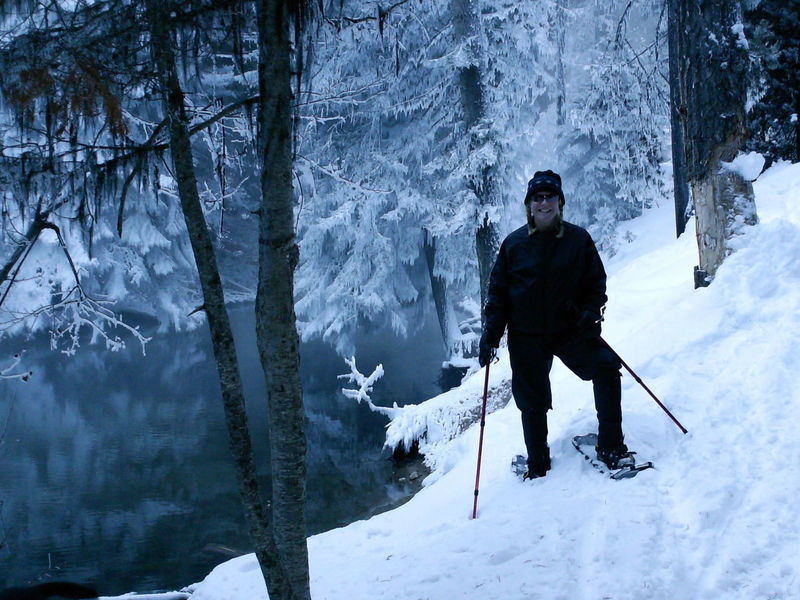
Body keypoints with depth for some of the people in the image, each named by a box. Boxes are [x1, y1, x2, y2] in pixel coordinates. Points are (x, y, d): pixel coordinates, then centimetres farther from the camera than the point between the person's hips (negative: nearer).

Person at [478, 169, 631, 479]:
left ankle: (610, 447, -8)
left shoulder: (578, 239, 2)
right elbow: (498, 291, 5)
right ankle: (537, 464, 27)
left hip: (571, 329, 0)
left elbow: (596, 282, 7)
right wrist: (490, 333, -3)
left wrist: (591, 312, -12)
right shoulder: (514, 244, 2)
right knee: (532, 401, 7)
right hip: (526, 336, 0)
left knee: (606, 369, -19)